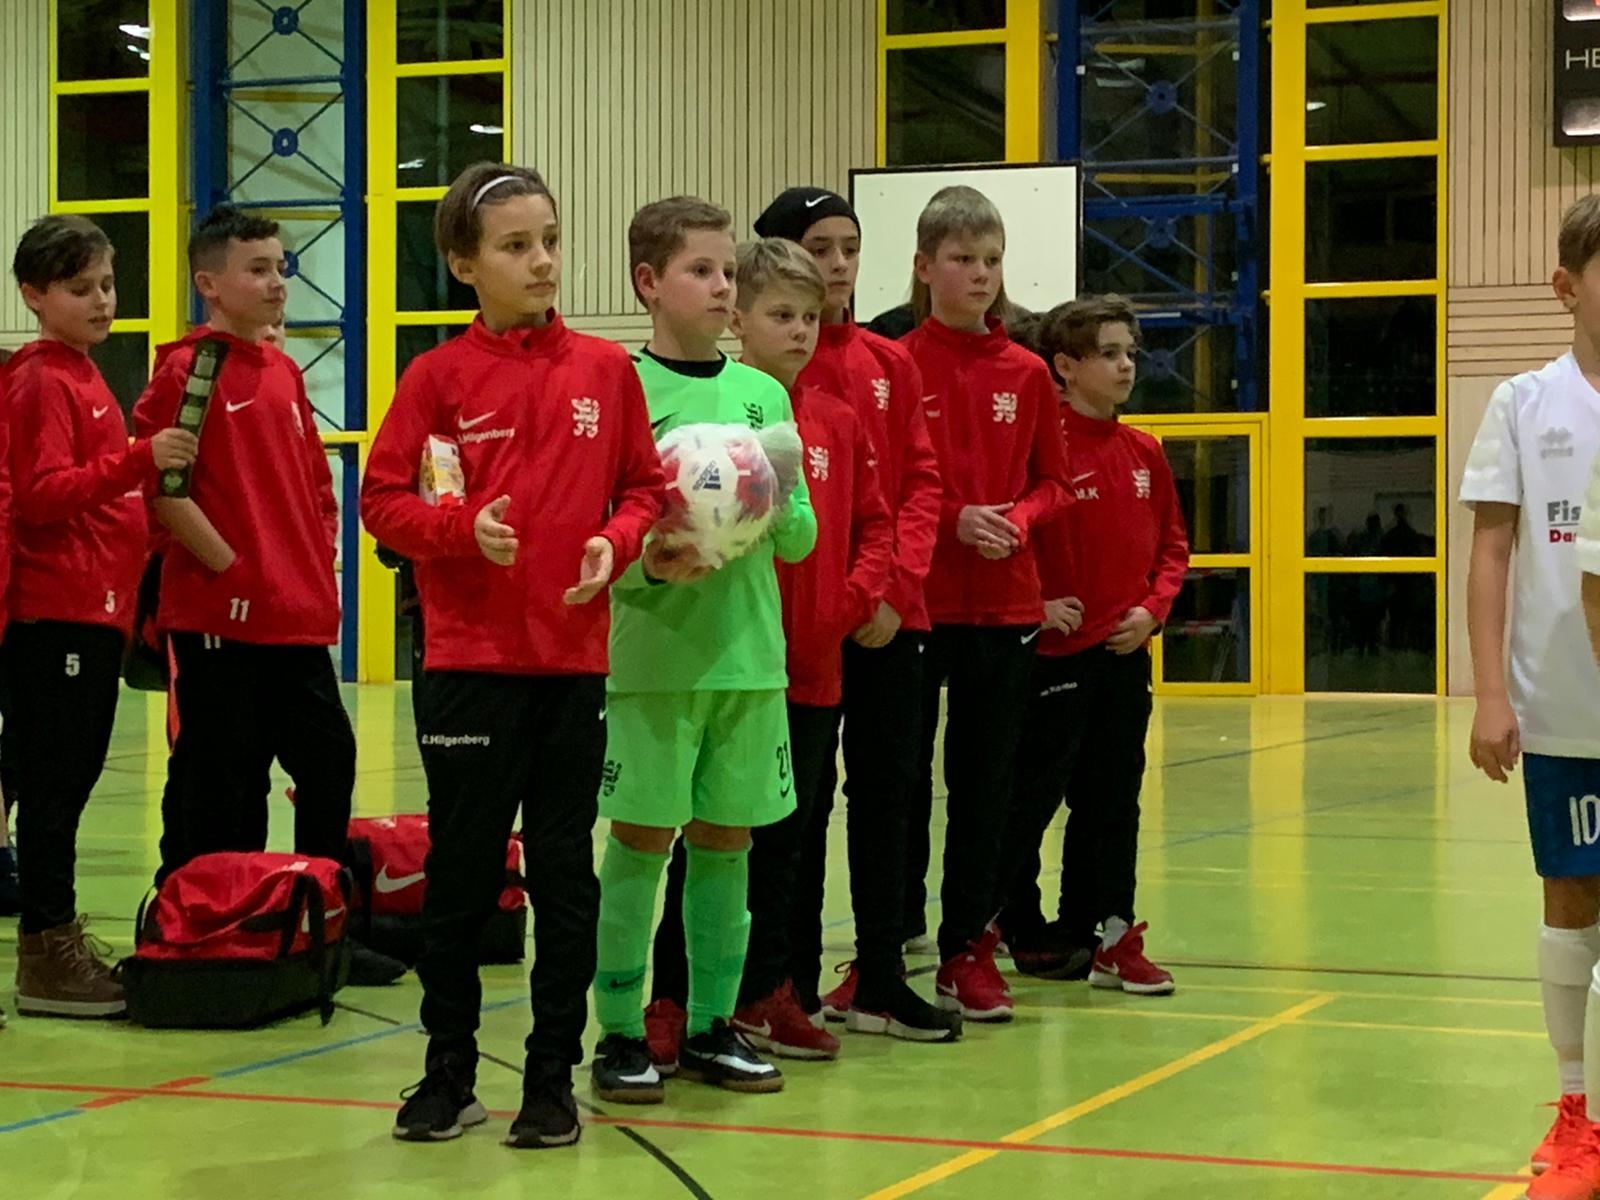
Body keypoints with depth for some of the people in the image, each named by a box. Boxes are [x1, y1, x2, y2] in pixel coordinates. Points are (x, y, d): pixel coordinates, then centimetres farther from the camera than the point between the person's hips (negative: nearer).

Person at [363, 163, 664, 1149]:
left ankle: (555, 1076, 19)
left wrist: (614, 542, -11)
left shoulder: (606, 369, 3)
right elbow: (383, 500, -2)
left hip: (575, 659, 1)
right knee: (462, 870, 7)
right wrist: (463, 528, -18)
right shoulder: (441, 375, -2)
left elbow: (644, 488, 8)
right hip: (469, 661, -1)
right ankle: (450, 1073, 21)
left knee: (566, 869, 8)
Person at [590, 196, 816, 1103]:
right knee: (640, 837, 0)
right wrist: (651, 565, -23)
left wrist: (776, 508, -11)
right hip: (653, 651, -4)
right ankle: (621, 1034, 8)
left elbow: (802, 539, 10)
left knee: (726, 839, 10)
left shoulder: (766, 395, 10)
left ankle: (712, 1025, 21)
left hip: (750, 653, 4)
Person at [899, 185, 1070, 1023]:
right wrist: (953, 521, -15)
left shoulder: (1026, 375, 6)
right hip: (917, 599, -3)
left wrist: (1019, 520, -8)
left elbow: (1051, 482, 12)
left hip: (1007, 605, 3)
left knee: (986, 779, 8)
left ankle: (968, 946, 18)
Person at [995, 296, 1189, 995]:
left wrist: (1152, 608, 0)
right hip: (1055, 651, -6)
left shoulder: (1143, 452, 8)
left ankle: (1106, 935, 17)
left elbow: (1172, 545, 14)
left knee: (1113, 799, 10)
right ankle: (1021, 929, 17)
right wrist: (1036, 605, -16)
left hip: (1126, 653, 6)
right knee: (1031, 798, 3)